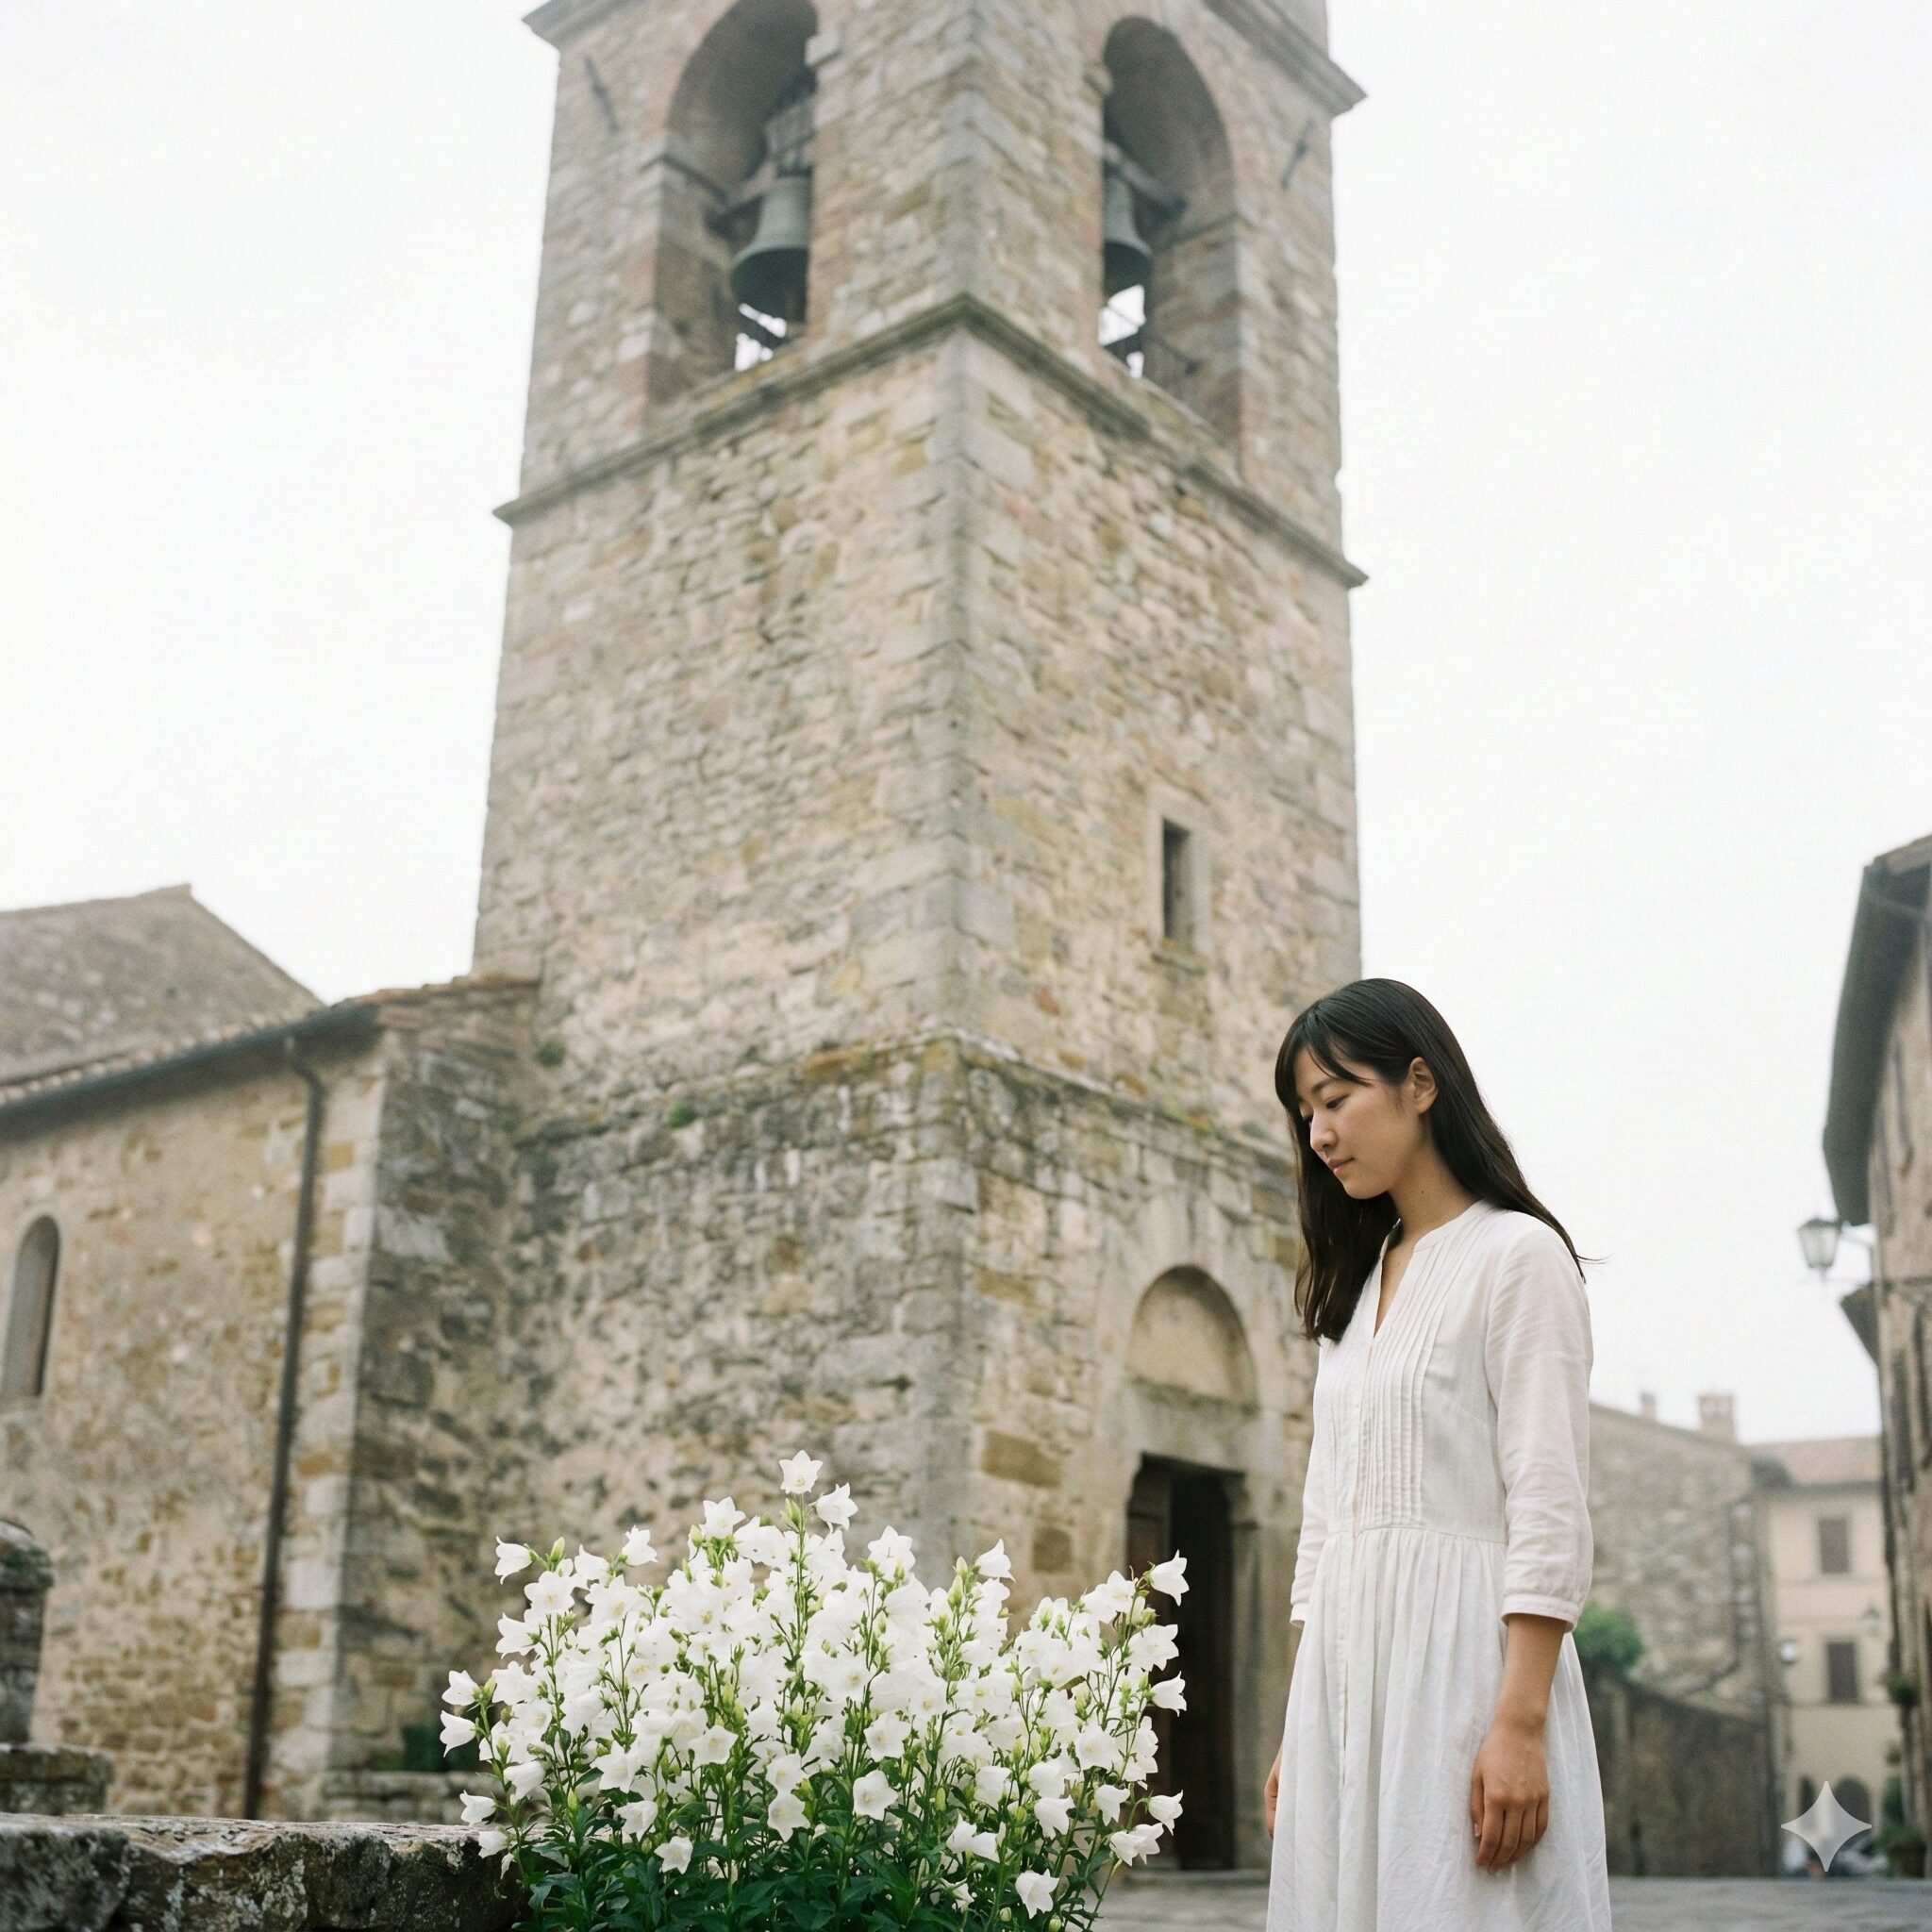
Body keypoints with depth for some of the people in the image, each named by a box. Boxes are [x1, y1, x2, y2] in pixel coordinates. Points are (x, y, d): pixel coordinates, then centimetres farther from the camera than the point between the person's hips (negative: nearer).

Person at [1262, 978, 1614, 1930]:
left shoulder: (1516, 1256, -4)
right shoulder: (1352, 1286, 17)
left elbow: (1550, 1511, -12)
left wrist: (1519, 1726, -20)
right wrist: (1297, 1730, 13)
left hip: (1462, 1657, -6)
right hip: (1344, 1671, 7)